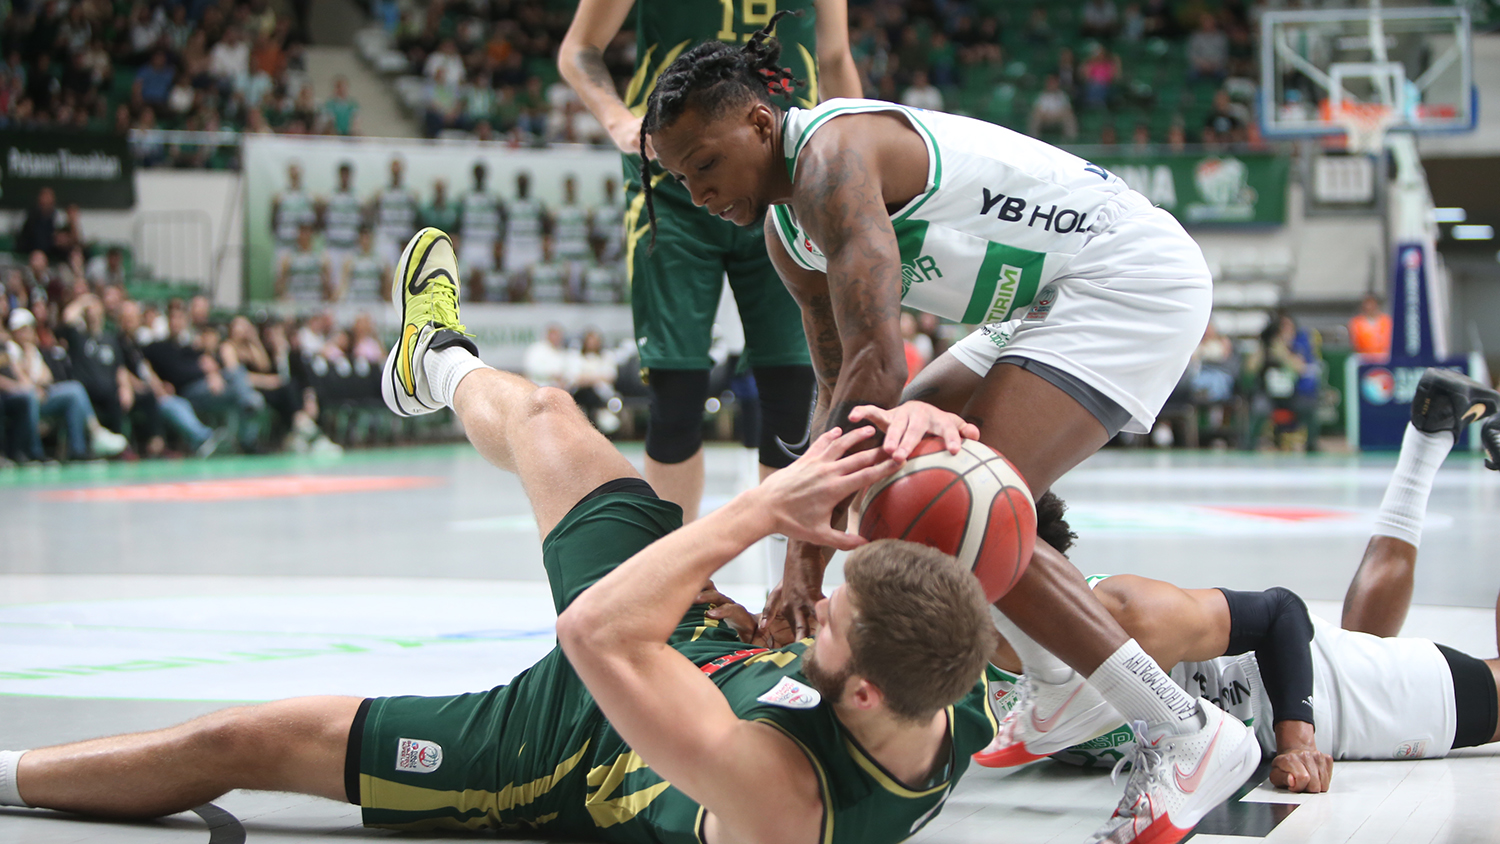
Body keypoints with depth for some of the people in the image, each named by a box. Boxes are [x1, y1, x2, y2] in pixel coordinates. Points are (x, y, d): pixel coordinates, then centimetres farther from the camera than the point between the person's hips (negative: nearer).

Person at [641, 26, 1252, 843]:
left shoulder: (832, 156, -22)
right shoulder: (786, 230, 10)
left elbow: (877, 367, -30)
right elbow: (836, 389, 13)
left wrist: (806, 557, -27)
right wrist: (804, 553, 0)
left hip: (1135, 281, -11)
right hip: (1053, 301, 11)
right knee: (889, 461, 15)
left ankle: (1192, 735, -15)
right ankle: (1060, 691, 21)